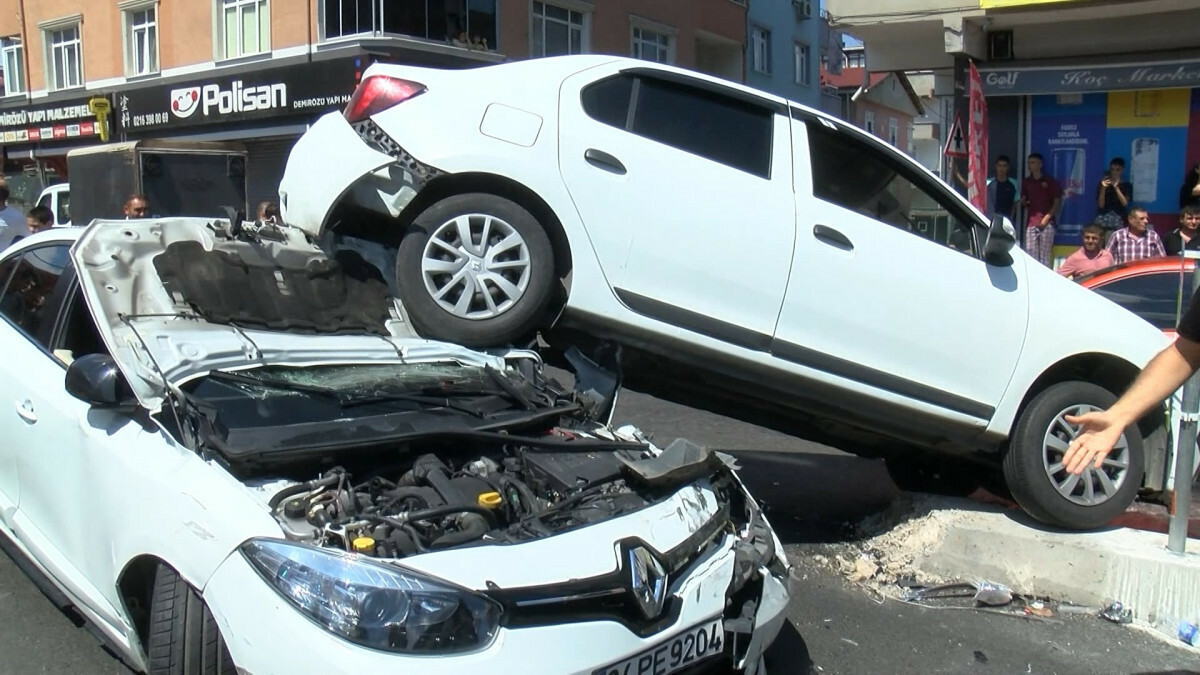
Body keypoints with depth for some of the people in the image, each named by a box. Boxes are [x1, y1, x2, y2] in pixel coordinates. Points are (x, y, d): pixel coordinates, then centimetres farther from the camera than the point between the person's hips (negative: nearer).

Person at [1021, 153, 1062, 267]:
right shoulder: (1026, 182, 14)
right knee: (1030, 254, -1)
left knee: (1045, 255, -5)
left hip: (1047, 223, -4)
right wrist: (1024, 202, 1)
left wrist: (1047, 217, -8)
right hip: (1031, 222, 4)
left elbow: (1057, 201, 2)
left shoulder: (1050, 180, 3)